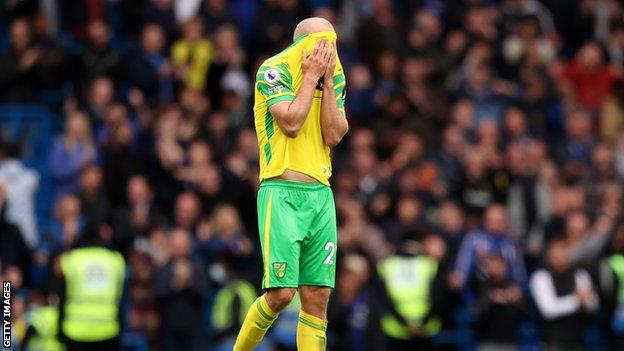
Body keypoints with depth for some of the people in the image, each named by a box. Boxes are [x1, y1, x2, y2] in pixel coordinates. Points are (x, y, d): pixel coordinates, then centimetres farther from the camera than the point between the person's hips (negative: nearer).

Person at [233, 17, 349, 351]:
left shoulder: (335, 77, 13)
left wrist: (328, 82, -3)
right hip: (282, 194, -6)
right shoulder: (274, 70, -5)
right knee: (282, 293, -13)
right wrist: (311, 76, -11)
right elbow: (291, 124, -17)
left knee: (317, 297, 1)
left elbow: (333, 136, 1)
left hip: (320, 195, 6)